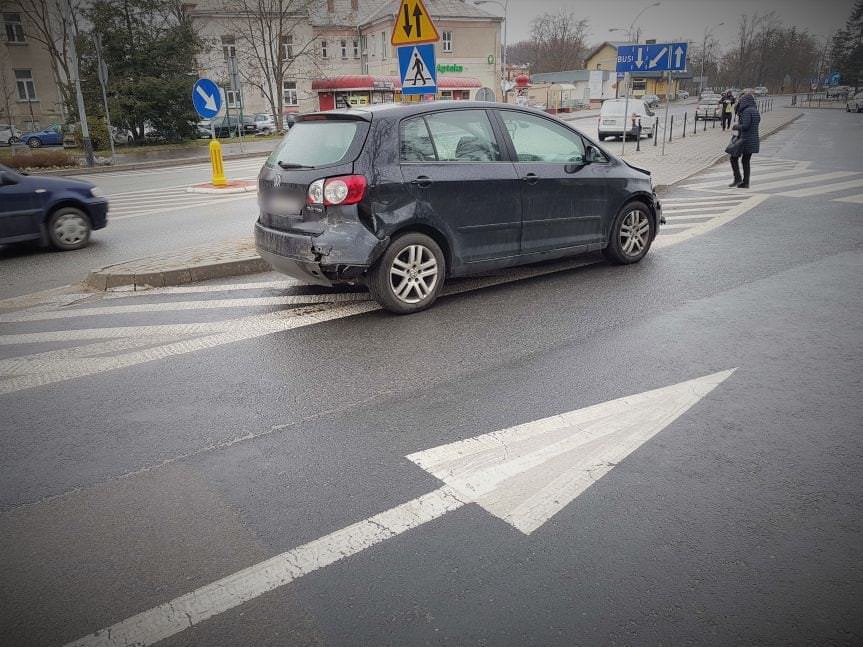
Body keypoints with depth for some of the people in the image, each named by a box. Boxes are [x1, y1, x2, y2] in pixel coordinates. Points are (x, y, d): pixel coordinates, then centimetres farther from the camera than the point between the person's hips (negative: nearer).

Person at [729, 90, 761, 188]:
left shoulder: (747, 111, -15)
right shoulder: (755, 110, 13)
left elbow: (745, 126, -22)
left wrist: (735, 127, -5)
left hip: (745, 140, -8)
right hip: (753, 140, 8)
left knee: (734, 158, 3)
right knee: (746, 160, 11)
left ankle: (737, 178, -2)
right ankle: (745, 182, 12)